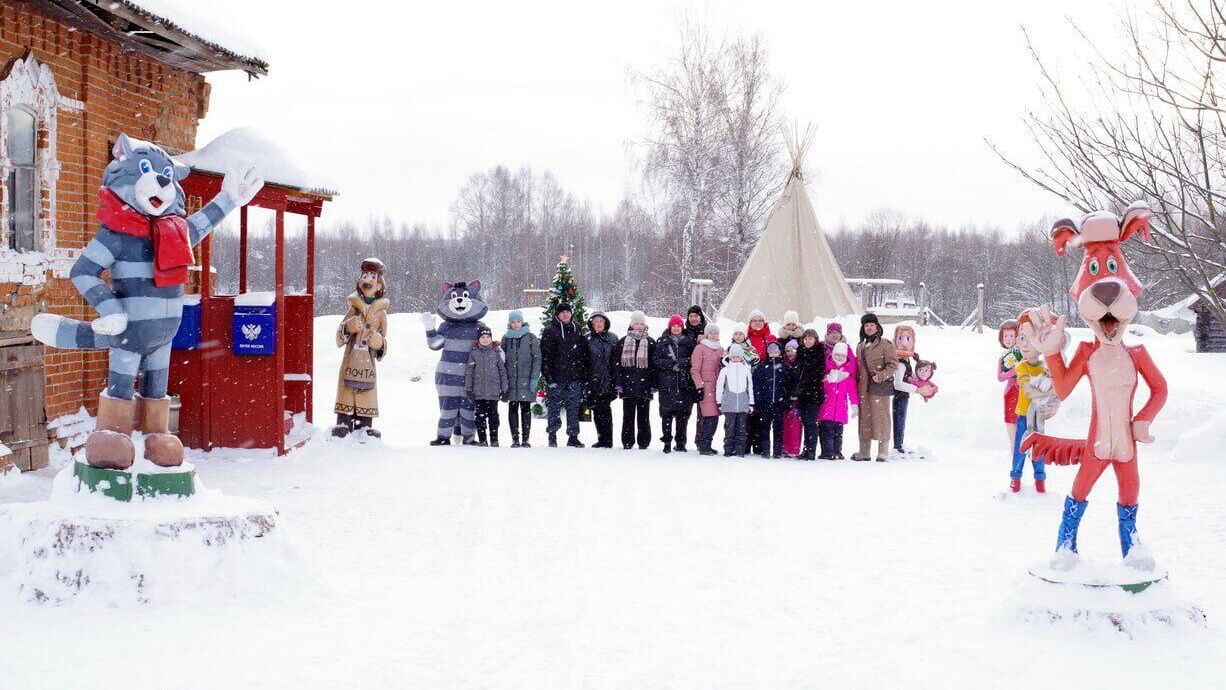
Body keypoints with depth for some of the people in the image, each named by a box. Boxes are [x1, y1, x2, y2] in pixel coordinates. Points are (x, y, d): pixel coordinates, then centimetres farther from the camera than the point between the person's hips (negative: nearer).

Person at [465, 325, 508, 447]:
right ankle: (482, 439, 8)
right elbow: (469, 372, 5)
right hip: (478, 391, 0)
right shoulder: (474, 353, 3)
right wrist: (468, 388, 0)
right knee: (480, 416, 2)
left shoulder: (496, 352, 5)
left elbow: (502, 371, 8)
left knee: (493, 415, 4)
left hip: (493, 391, 0)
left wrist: (504, 389, 5)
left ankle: (494, 439, 10)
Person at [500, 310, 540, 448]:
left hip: (526, 379, -2)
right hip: (511, 380, 2)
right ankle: (515, 439, 4)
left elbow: (537, 358, 0)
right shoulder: (506, 338, 11)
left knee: (525, 408, -1)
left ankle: (525, 439, 2)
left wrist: (534, 378, -8)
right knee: (512, 409, 0)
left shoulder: (530, 337, 3)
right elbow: (502, 359, 14)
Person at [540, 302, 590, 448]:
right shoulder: (550, 331, -1)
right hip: (556, 376, -3)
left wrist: (584, 374, 8)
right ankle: (552, 434, 14)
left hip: (575, 377, 3)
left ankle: (573, 436, 7)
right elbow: (545, 355, -4)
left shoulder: (577, 330, 11)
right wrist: (548, 377, -11)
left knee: (574, 406, 3)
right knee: (554, 405, 2)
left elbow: (584, 353, 15)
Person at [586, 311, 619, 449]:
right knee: (597, 411, 4)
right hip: (593, 382, 2)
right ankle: (602, 439, 11)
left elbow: (616, 361, 3)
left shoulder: (612, 339, 6)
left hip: (607, 381, -2)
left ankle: (606, 440, -4)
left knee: (604, 410, -7)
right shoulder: (587, 339, 8)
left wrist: (616, 380, -3)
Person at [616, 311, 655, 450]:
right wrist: (619, 383, -1)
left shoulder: (650, 342, 8)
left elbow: (654, 364, 6)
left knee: (643, 415, 2)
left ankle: (644, 442, 9)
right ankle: (627, 442, 8)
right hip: (628, 383, 0)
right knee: (628, 414, 2)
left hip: (644, 384, 0)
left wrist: (653, 384, -1)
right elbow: (618, 363, 7)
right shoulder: (624, 341, 9)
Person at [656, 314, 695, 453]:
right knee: (667, 413, -3)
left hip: (684, 384, 1)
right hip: (667, 383, -1)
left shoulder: (688, 342, 11)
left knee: (683, 413, 0)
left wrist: (681, 363, -12)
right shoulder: (662, 342, 10)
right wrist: (672, 364, -12)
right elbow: (657, 361, 1)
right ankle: (667, 442, 3)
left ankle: (680, 443, 8)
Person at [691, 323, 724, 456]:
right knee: (709, 416, -14)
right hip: (705, 386, -6)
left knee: (714, 417, 3)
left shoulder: (720, 350, 18)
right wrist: (699, 386, -13)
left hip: (717, 387, 7)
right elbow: (695, 370, -5)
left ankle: (705, 444, 11)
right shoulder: (700, 348, -1)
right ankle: (703, 446, -12)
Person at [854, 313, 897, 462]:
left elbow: (893, 364, -7)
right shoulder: (860, 346, 17)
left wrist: (882, 375, -19)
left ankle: (883, 453, -2)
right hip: (864, 388, 6)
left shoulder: (885, 344, -3)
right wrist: (857, 381, 12)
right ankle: (864, 452, 13)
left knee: (881, 418, -5)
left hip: (880, 388, -6)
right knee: (864, 419, 8)